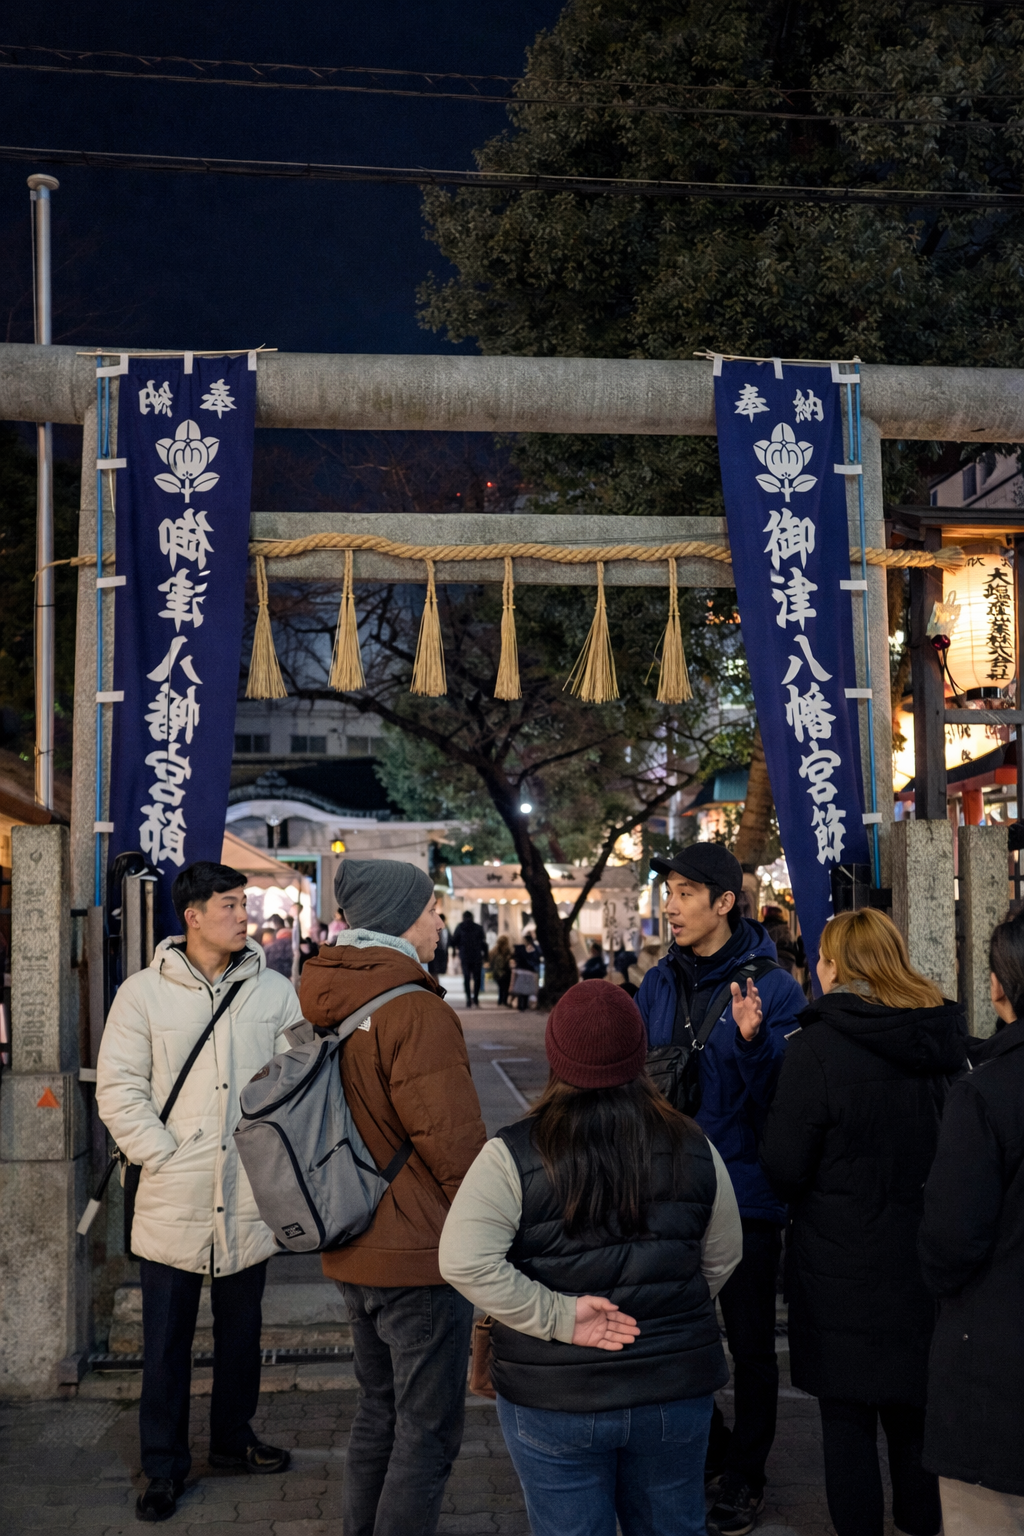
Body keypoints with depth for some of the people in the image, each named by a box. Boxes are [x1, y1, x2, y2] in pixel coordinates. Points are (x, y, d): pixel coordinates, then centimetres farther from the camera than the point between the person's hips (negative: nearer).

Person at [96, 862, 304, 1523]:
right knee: (167, 1344, 8)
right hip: (171, 1203, -2)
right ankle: (165, 1467, 23)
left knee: (241, 1332, 17)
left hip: (250, 1200, 2)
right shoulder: (143, 993, -5)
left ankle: (233, 1437, 37)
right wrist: (166, 1155, -12)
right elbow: (118, 1090, -5)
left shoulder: (275, 991, 1)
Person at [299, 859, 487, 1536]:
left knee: (380, 1411, 22)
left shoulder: (327, 1007, 7)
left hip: (352, 1248, 9)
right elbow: (452, 1138, -21)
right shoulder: (416, 1012, -21)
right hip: (421, 1252, -9)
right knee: (429, 1430, 3)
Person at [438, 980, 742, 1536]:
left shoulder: (514, 1155, -14)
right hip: (677, 1391, 3)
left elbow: (463, 1261, -22)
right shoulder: (693, 1150, -4)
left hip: (555, 1399, -2)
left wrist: (560, 1317, -17)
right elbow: (722, 1259, 7)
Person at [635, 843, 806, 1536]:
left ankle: (744, 1477, 28)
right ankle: (710, 1450, 37)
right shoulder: (660, 984, 3)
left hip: (745, 1192, -5)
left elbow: (783, 1101, -18)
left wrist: (752, 1041, -34)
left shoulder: (772, 986, -13)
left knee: (750, 1344, 10)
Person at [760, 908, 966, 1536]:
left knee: (848, 1423, 7)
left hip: (842, 1269, -5)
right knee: (916, 1421, 18)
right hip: (925, 1265, 5)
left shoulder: (818, 1046, -17)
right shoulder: (948, 1039, -1)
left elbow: (784, 1164, -14)